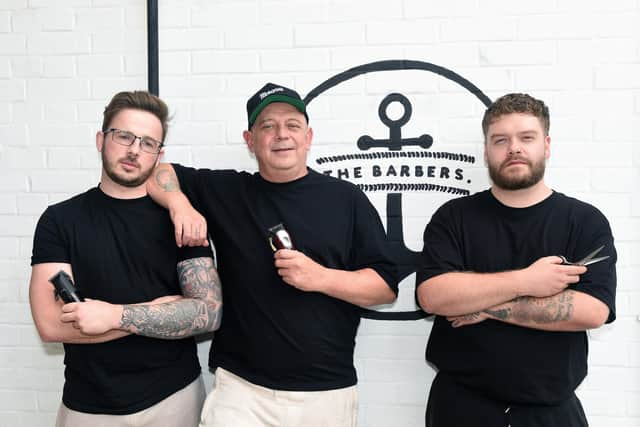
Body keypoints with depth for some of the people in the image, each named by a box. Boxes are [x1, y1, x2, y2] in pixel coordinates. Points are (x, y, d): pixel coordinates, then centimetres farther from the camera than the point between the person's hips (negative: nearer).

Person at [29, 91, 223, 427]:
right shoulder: (59, 219, -3)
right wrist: (161, 310, -15)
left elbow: (210, 312, -13)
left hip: (173, 398, 0)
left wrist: (117, 315, -22)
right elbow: (51, 324, -13)